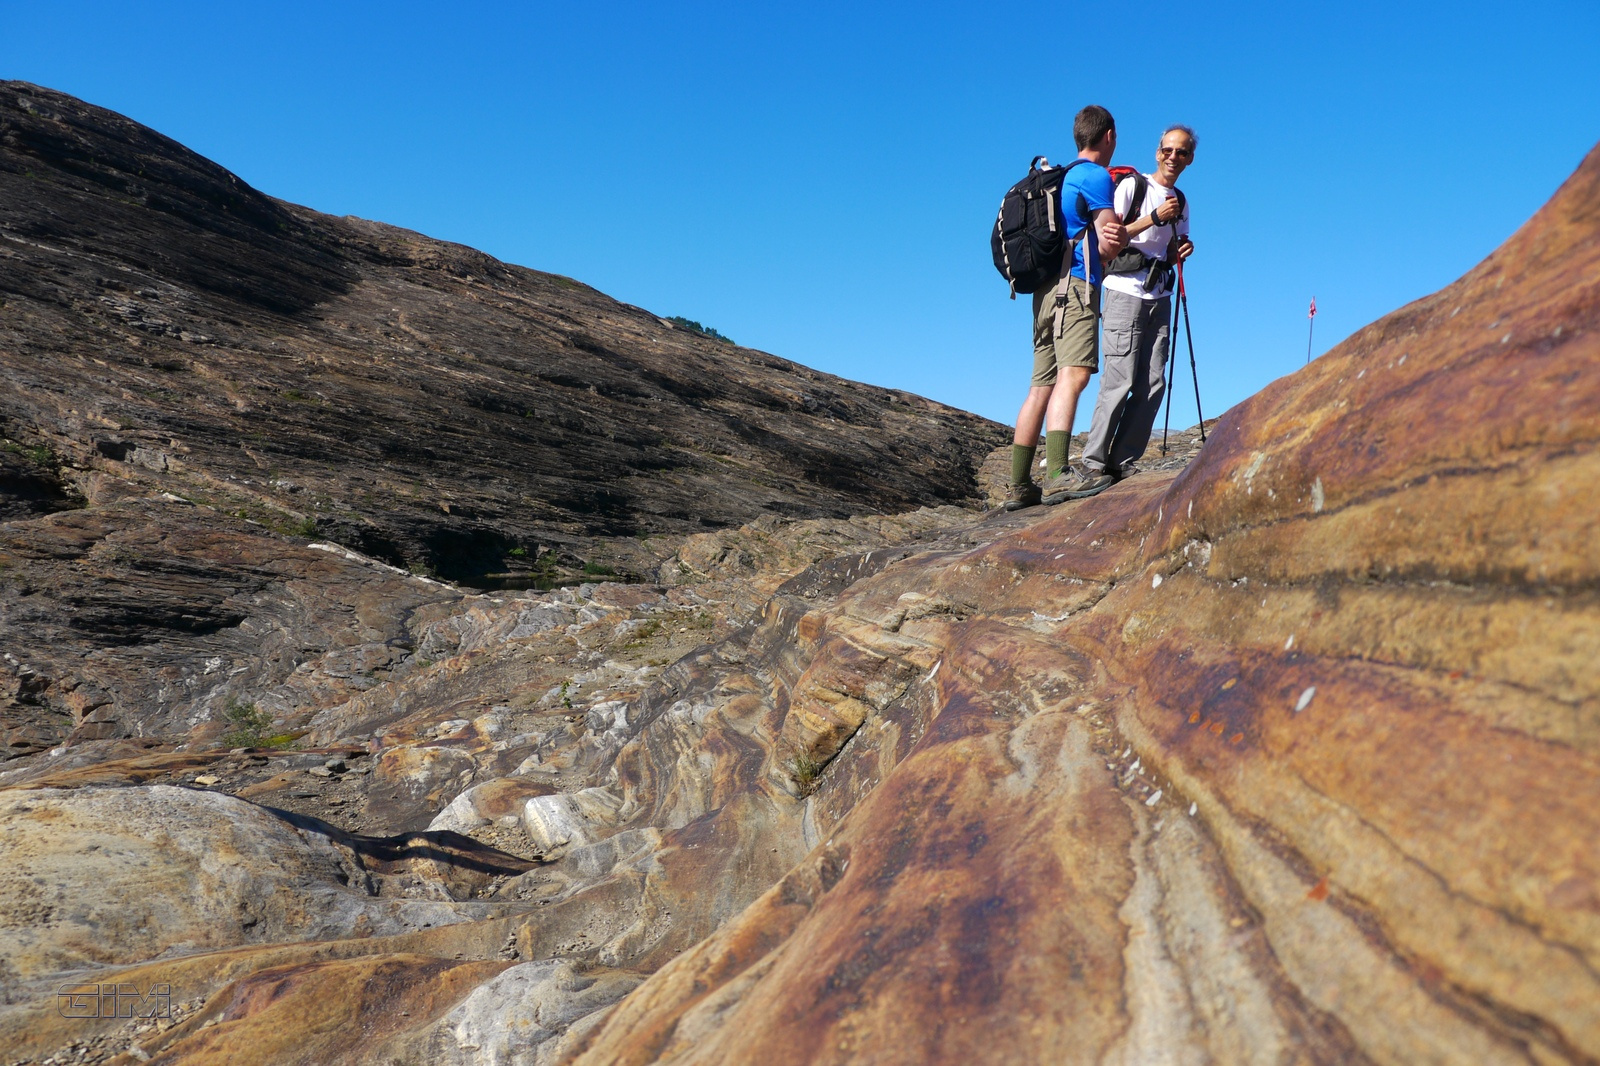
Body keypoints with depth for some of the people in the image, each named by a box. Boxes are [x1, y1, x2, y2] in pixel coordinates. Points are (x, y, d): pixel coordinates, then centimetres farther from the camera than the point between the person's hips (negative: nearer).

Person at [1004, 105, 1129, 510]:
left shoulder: (1063, 177, 27)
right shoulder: (1096, 176, 1)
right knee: (1073, 375, -22)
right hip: (1075, 284, -9)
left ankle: (1019, 486, 5)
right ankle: (1057, 474, -37)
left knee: (1042, 386, 6)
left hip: (1047, 290, 9)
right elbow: (1110, 244, -4)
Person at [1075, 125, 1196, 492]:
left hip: (1159, 297, 7)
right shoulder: (1132, 186, 0)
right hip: (1125, 291, -7)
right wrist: (1154, 218, -15)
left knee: (1154, 383, -1)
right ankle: (1093, 464, -12)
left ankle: (1122, 461, 3)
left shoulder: (1181, 202, 19)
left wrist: (1182, 249, 3)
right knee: (1120, 380, -14)